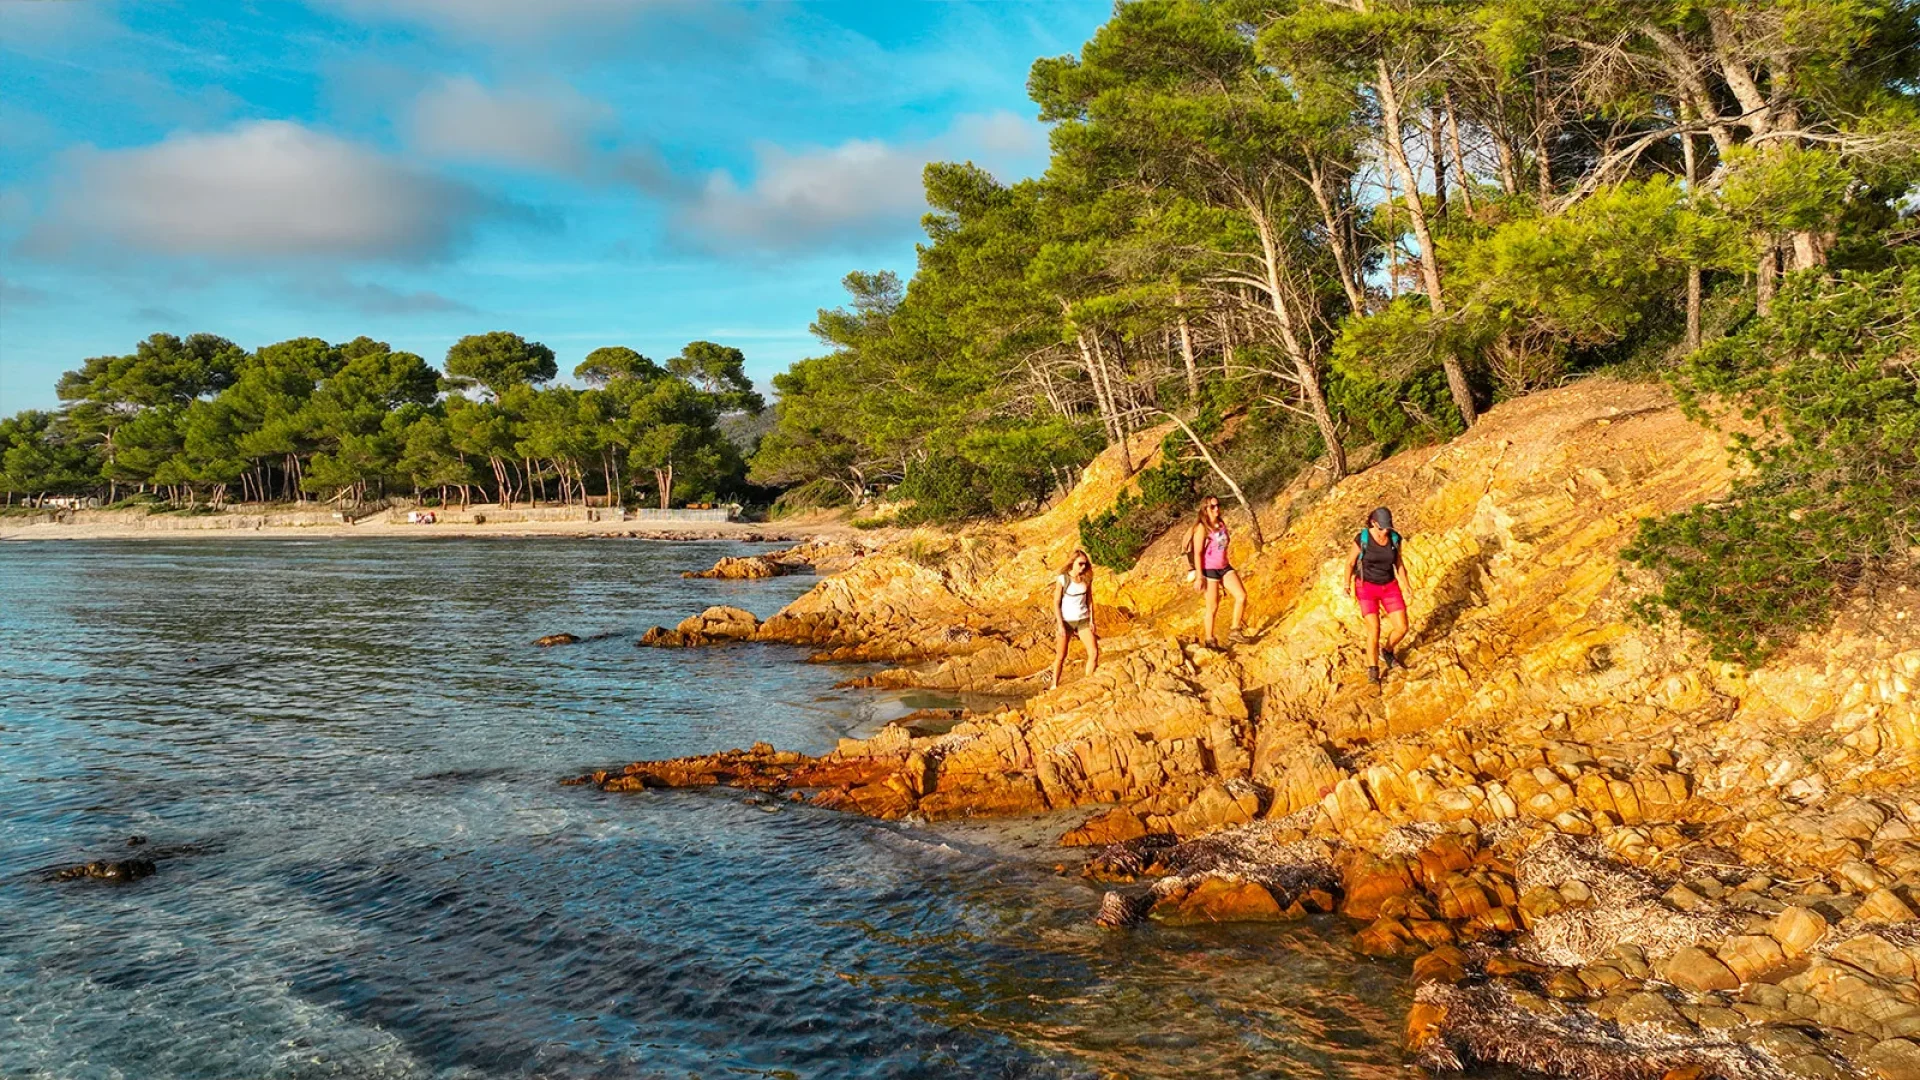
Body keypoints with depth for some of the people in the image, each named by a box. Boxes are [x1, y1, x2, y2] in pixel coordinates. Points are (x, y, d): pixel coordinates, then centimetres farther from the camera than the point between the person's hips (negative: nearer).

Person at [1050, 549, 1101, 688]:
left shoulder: (1087, 579, 2)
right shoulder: (1062, 579, -10)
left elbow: (1089, 600, 9)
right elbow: (1056, 603, -8)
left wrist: (1091, 621, 1)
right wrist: (1060, 625, -12)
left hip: (1083, 621, 3)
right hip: (1067, 621, -3)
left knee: (1094, 653, -7)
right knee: (1061, 656, 3)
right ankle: (1054, 684, 15)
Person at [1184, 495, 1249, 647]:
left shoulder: (1221, 524, 9)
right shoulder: (1201, 528, -12)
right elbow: (1197, 553, -14)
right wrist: (1199, 577, -18)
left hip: (1224, 567, 6)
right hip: (1209, 570, -6)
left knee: (1242, 596, -5)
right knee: (1213, 607, 0)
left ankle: (1235, 631, 7)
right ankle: (1209, 640, 13)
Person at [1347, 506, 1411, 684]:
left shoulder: (1395, 538, -6)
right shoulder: (1362, 539, -16)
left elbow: (1399, 563, 6)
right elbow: (1350, 563, -5)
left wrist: (1407, 586, 2)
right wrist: (1347, 585, -14)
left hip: (1389, 587, 4)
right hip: (1366, 587, -3)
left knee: (1402, 628, -1)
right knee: (1374, 630, -14)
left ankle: (1387, 652, 29)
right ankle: (1373, 671, 2)